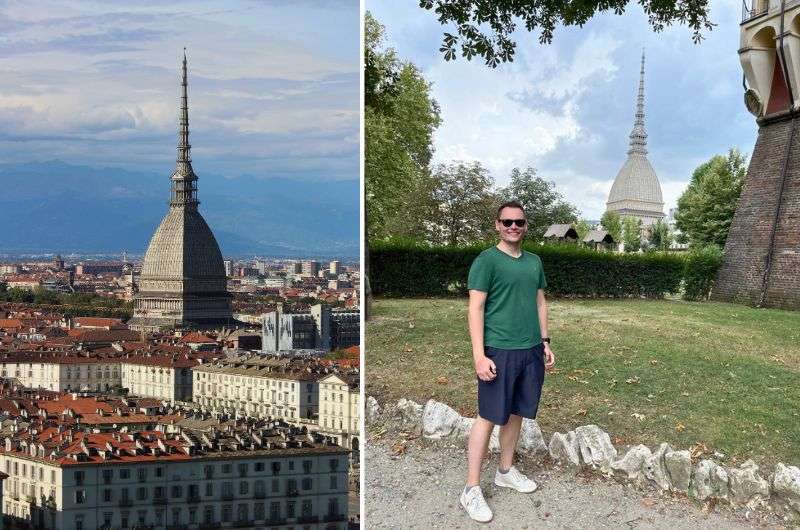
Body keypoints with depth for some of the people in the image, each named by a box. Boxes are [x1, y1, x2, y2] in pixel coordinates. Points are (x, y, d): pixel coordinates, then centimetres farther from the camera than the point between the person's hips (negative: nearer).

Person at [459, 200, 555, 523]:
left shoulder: (534, 261, 11)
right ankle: (472, 489, 5)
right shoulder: (486, 260, -9)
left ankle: (506, 471, 32)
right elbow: (475, 309, -12)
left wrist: (545, 343, 14)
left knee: (516, 413, 15)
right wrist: (479, 356, -18)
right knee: (488, 417, -2)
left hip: (531, 350, 6)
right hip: (500, 351, -6)